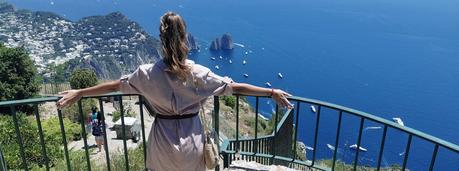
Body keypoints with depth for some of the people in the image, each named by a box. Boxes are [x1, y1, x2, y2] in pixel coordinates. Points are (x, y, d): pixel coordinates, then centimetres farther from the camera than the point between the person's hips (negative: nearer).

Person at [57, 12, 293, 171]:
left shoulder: (147, 74, -13)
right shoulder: (199, 74, -15)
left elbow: (114, 85, -2)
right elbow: (235, 87, -10)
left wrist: (79, 93, 14)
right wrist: (272, 92, -1)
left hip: (163, 143, 0)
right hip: (192, 143, 0)